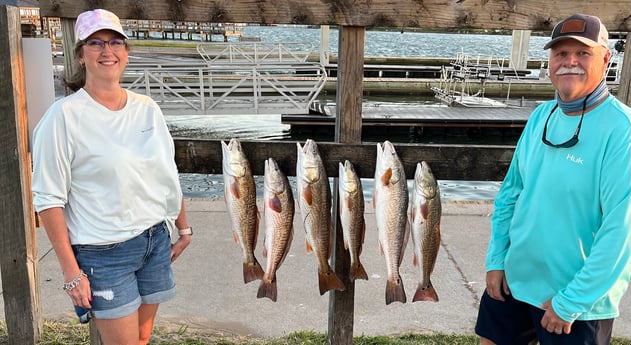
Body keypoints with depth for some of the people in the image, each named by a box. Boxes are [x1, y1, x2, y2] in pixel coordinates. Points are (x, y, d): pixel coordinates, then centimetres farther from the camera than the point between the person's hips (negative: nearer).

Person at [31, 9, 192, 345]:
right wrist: (71, 271, -13)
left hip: (156, 241, 5)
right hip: (103, 253, -5)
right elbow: (49, 199, -12)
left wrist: (184, 229, 14)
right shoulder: (65, 115, -13)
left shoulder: (147, 109, 2)